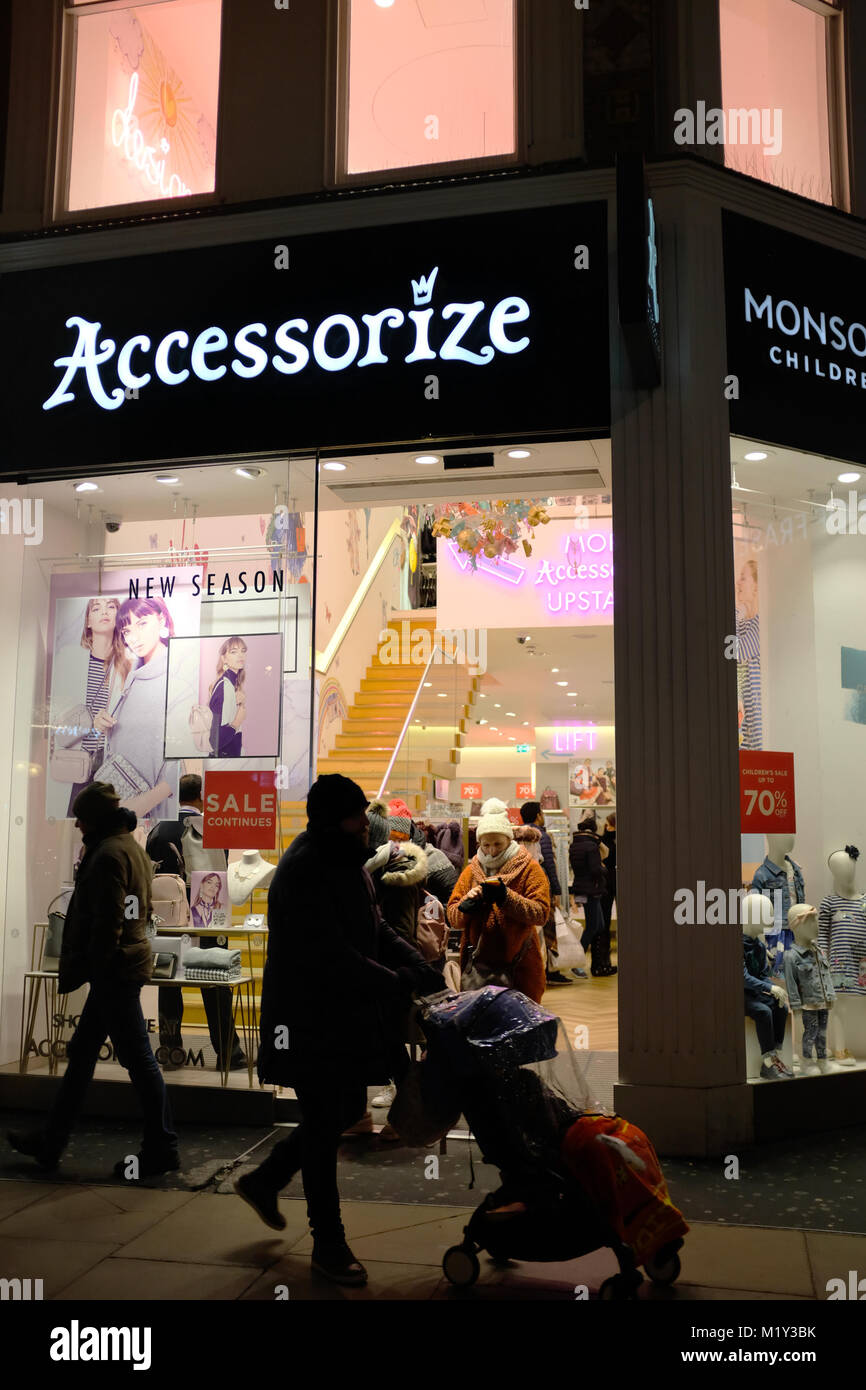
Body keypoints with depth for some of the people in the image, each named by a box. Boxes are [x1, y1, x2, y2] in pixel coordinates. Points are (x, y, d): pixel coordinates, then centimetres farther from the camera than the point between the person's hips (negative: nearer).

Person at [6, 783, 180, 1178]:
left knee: (137, 1058, -2)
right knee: (81, 1053, 16)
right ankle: (51, 1142, 27)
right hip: (128, 962, 11)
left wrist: (85, 970, -13)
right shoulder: (131, 846, 14)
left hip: (114, 969, -11)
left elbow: (106, 923, -21)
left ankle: (161, 1149, 7)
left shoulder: (108, 854, -17)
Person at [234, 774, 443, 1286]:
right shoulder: (303, 871, -23)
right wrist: (401, 984, -26)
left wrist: (418, 963, -5)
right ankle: (329, 1244, 20)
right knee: (324, 1123, 3)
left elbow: (378, 928, 11)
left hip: (346, 1014, 9)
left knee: (347, 1110, 18)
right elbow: (333, 956, -28)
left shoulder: (349, 862, 8)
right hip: (310, 1020, -9)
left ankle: (264, 1181, 38)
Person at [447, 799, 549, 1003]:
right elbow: (452, 917, 6)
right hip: (478, 963, 3)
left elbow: (541, 913, -12)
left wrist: (506, 897, -23)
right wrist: (467, 903, -15)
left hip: (520, 963, -3)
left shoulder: (529, 869, 0)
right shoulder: (471, 870, 11)